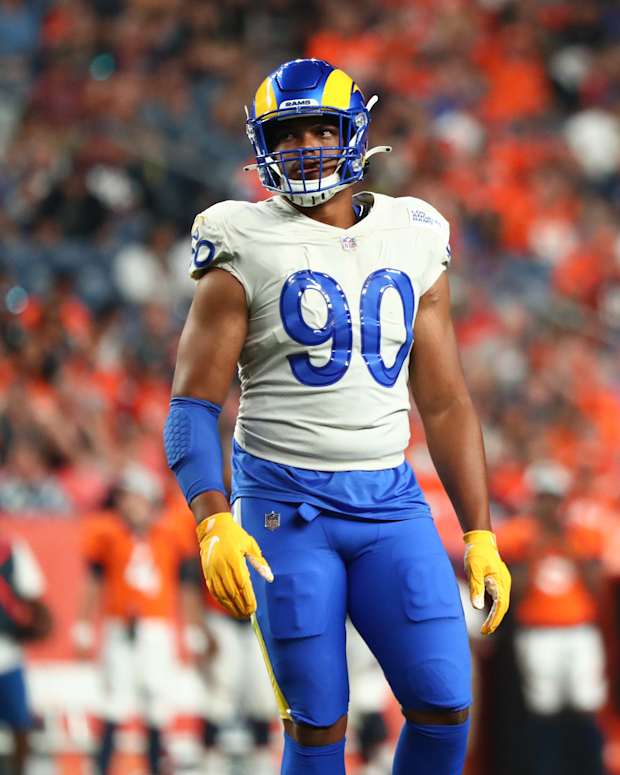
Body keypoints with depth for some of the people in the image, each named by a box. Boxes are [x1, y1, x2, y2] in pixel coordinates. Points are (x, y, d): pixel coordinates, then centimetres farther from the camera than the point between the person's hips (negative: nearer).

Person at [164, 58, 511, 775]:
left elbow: (445, 404, 14)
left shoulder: (414, 244, 10)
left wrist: (480, 537, 9)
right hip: (286, 505, -3)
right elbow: (193, 403, -5)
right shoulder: (247, 251, -3)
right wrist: (215, 525, -19)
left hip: (389, 501, 4)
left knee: (444, 706, -6)